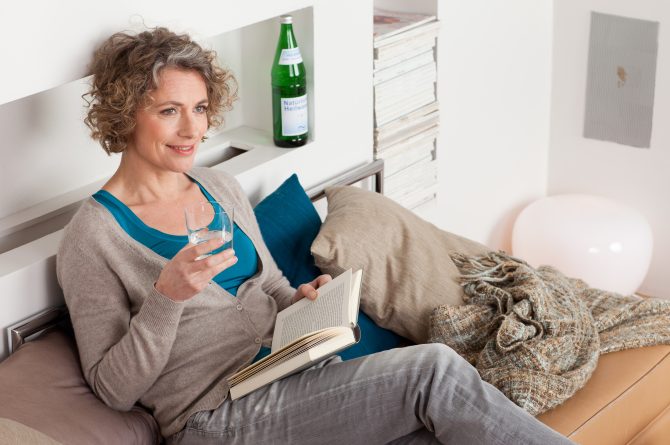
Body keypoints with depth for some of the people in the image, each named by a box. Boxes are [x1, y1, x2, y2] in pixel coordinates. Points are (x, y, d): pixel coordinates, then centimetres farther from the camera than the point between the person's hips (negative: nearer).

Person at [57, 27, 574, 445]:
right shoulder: (92, 238, -6)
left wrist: (301, 298, 1)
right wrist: (167, 296, -21)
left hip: (294, 378, 6)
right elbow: (114, 389, -7)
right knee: (435, 370, -22)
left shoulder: (221, 188, 13)